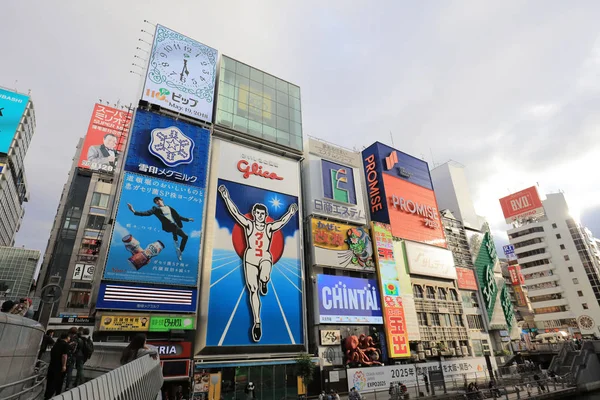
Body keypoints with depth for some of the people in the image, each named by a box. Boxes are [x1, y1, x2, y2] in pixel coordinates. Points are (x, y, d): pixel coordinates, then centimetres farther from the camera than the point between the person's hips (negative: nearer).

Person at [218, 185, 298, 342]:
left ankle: (264, 282, 5)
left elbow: (282, 221, -2)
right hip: (250, 258, 1)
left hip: (265, 258, 0)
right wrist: (226, 197, -7)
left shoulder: (270, 227, 8)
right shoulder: (248, 224, 5)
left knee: (264, 277, -34)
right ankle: (257, 322, 5)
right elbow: (235, 212, -1)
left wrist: (291, 212, -14)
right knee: (253, 290, -3)